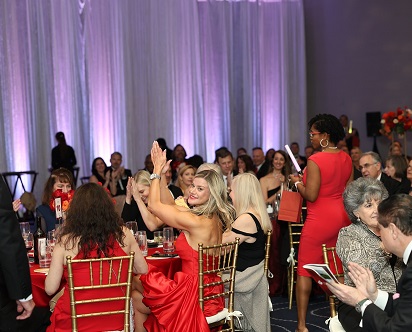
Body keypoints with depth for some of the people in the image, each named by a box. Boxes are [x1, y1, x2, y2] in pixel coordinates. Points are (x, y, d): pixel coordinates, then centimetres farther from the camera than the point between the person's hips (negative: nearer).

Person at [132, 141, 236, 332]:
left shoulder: (196, 222, -24)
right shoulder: (215, 218, 1)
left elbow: (154, 205, -12)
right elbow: (167, 206, 11)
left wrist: (158, 170, -3)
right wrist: (162, 172, 8)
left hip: (193, 294, -8)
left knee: (136, 301, 14)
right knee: (139, 296, 22)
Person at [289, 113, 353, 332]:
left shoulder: (315, 160, -18)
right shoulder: (346, 158, 4)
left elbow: (311, 195, -19)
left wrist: (297, 182, -3)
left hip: (320, 220, -7)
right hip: (342, 217, 7)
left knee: (304, 269, 1)